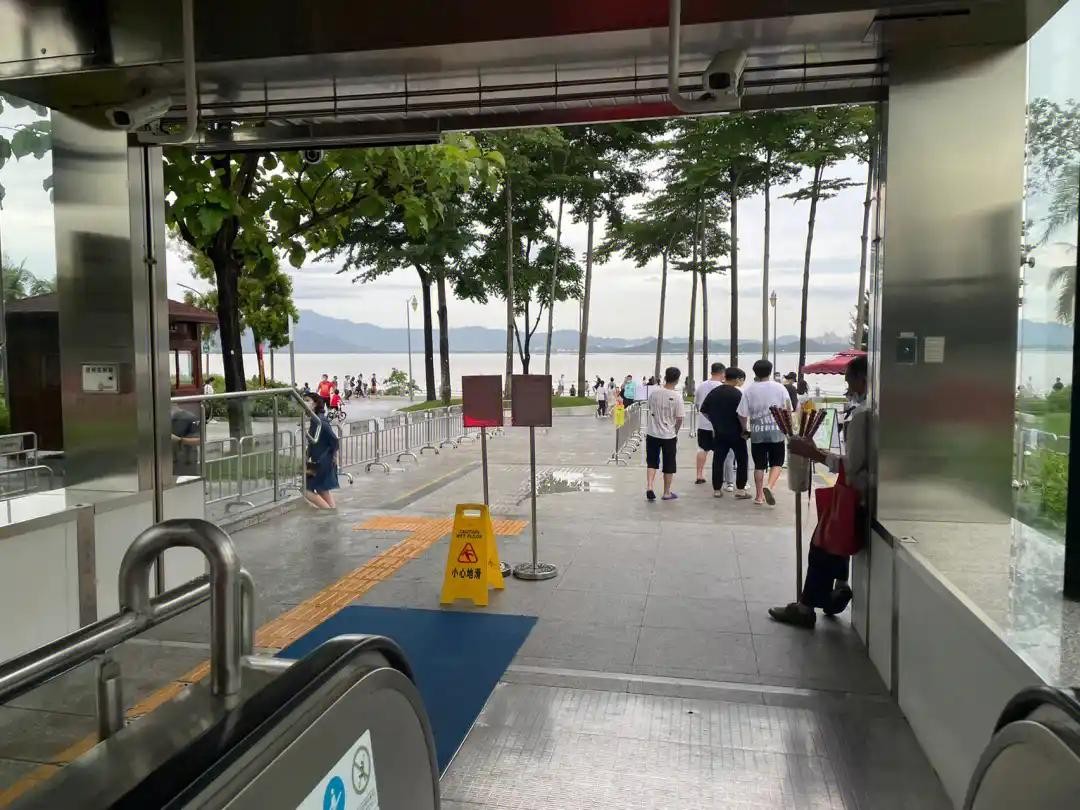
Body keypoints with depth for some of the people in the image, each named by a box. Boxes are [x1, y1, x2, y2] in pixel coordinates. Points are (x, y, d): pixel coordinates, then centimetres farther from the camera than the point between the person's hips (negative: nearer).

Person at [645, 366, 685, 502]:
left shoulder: (654, 393, -4)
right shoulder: (677, 396, -13)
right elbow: (679, 418, -10)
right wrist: (675, 432, 5)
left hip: (652, 434, 2)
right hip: (669, 435, -2)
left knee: (652, 462, 14)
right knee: (668, 465, 10)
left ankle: (649, 488, -1)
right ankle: (667, 493, 19)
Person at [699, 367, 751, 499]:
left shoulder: (713, 392, 3)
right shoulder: (738, 394, -13)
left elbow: (704, 410, 9)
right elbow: (742, 415, -21)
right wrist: (745, 429, -7)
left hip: (719, 433, 4)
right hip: (736, 433, -4)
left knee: (718, 461, 9)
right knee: (741, 461, 9)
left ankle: (717, 489, 12)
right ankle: (740, 489, 9)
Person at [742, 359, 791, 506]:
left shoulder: (748, 390, -2)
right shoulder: (779, 388, -1)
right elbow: (788, 409, -1)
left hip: (757, 432, 1)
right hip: (776, 431, -1)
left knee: (759, 465, 10)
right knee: (777, 463, 9)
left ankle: (759, 495, 15)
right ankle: (769, 486, -14)